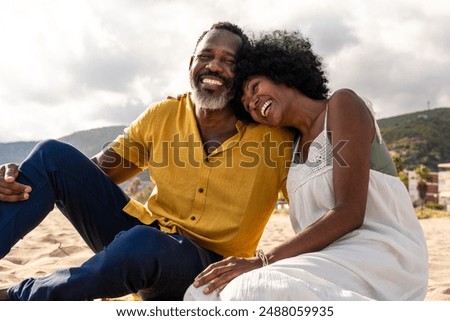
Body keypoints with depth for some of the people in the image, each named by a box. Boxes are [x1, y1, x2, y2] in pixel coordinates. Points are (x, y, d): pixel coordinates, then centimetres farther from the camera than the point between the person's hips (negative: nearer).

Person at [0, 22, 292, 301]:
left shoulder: (273, 136, -10)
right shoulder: (162, 115, 1)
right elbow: (97, 171, 3)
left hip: (204, 270, -3)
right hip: (145, 232, 4)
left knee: (141, 244, -38)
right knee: (54, 155, -11)